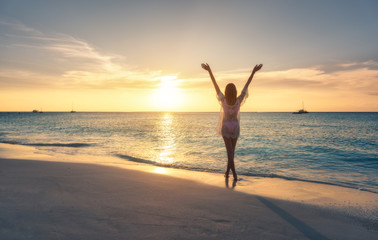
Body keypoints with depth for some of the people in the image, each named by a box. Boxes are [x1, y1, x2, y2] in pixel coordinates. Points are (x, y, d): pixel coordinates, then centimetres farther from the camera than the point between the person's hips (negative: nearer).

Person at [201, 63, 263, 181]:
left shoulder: (223, 100, -18)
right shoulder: (239, 100, -14)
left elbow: (215, 84, -19)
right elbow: (246, 86, -11)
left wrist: (209, 70, -18)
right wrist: (253, 72, -6)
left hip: (225, 127, -2)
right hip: (235, 127, 2)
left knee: (229, 151, -4)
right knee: (232, 150, 13)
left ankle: (234, 174, -14)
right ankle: (227, 172, 17)